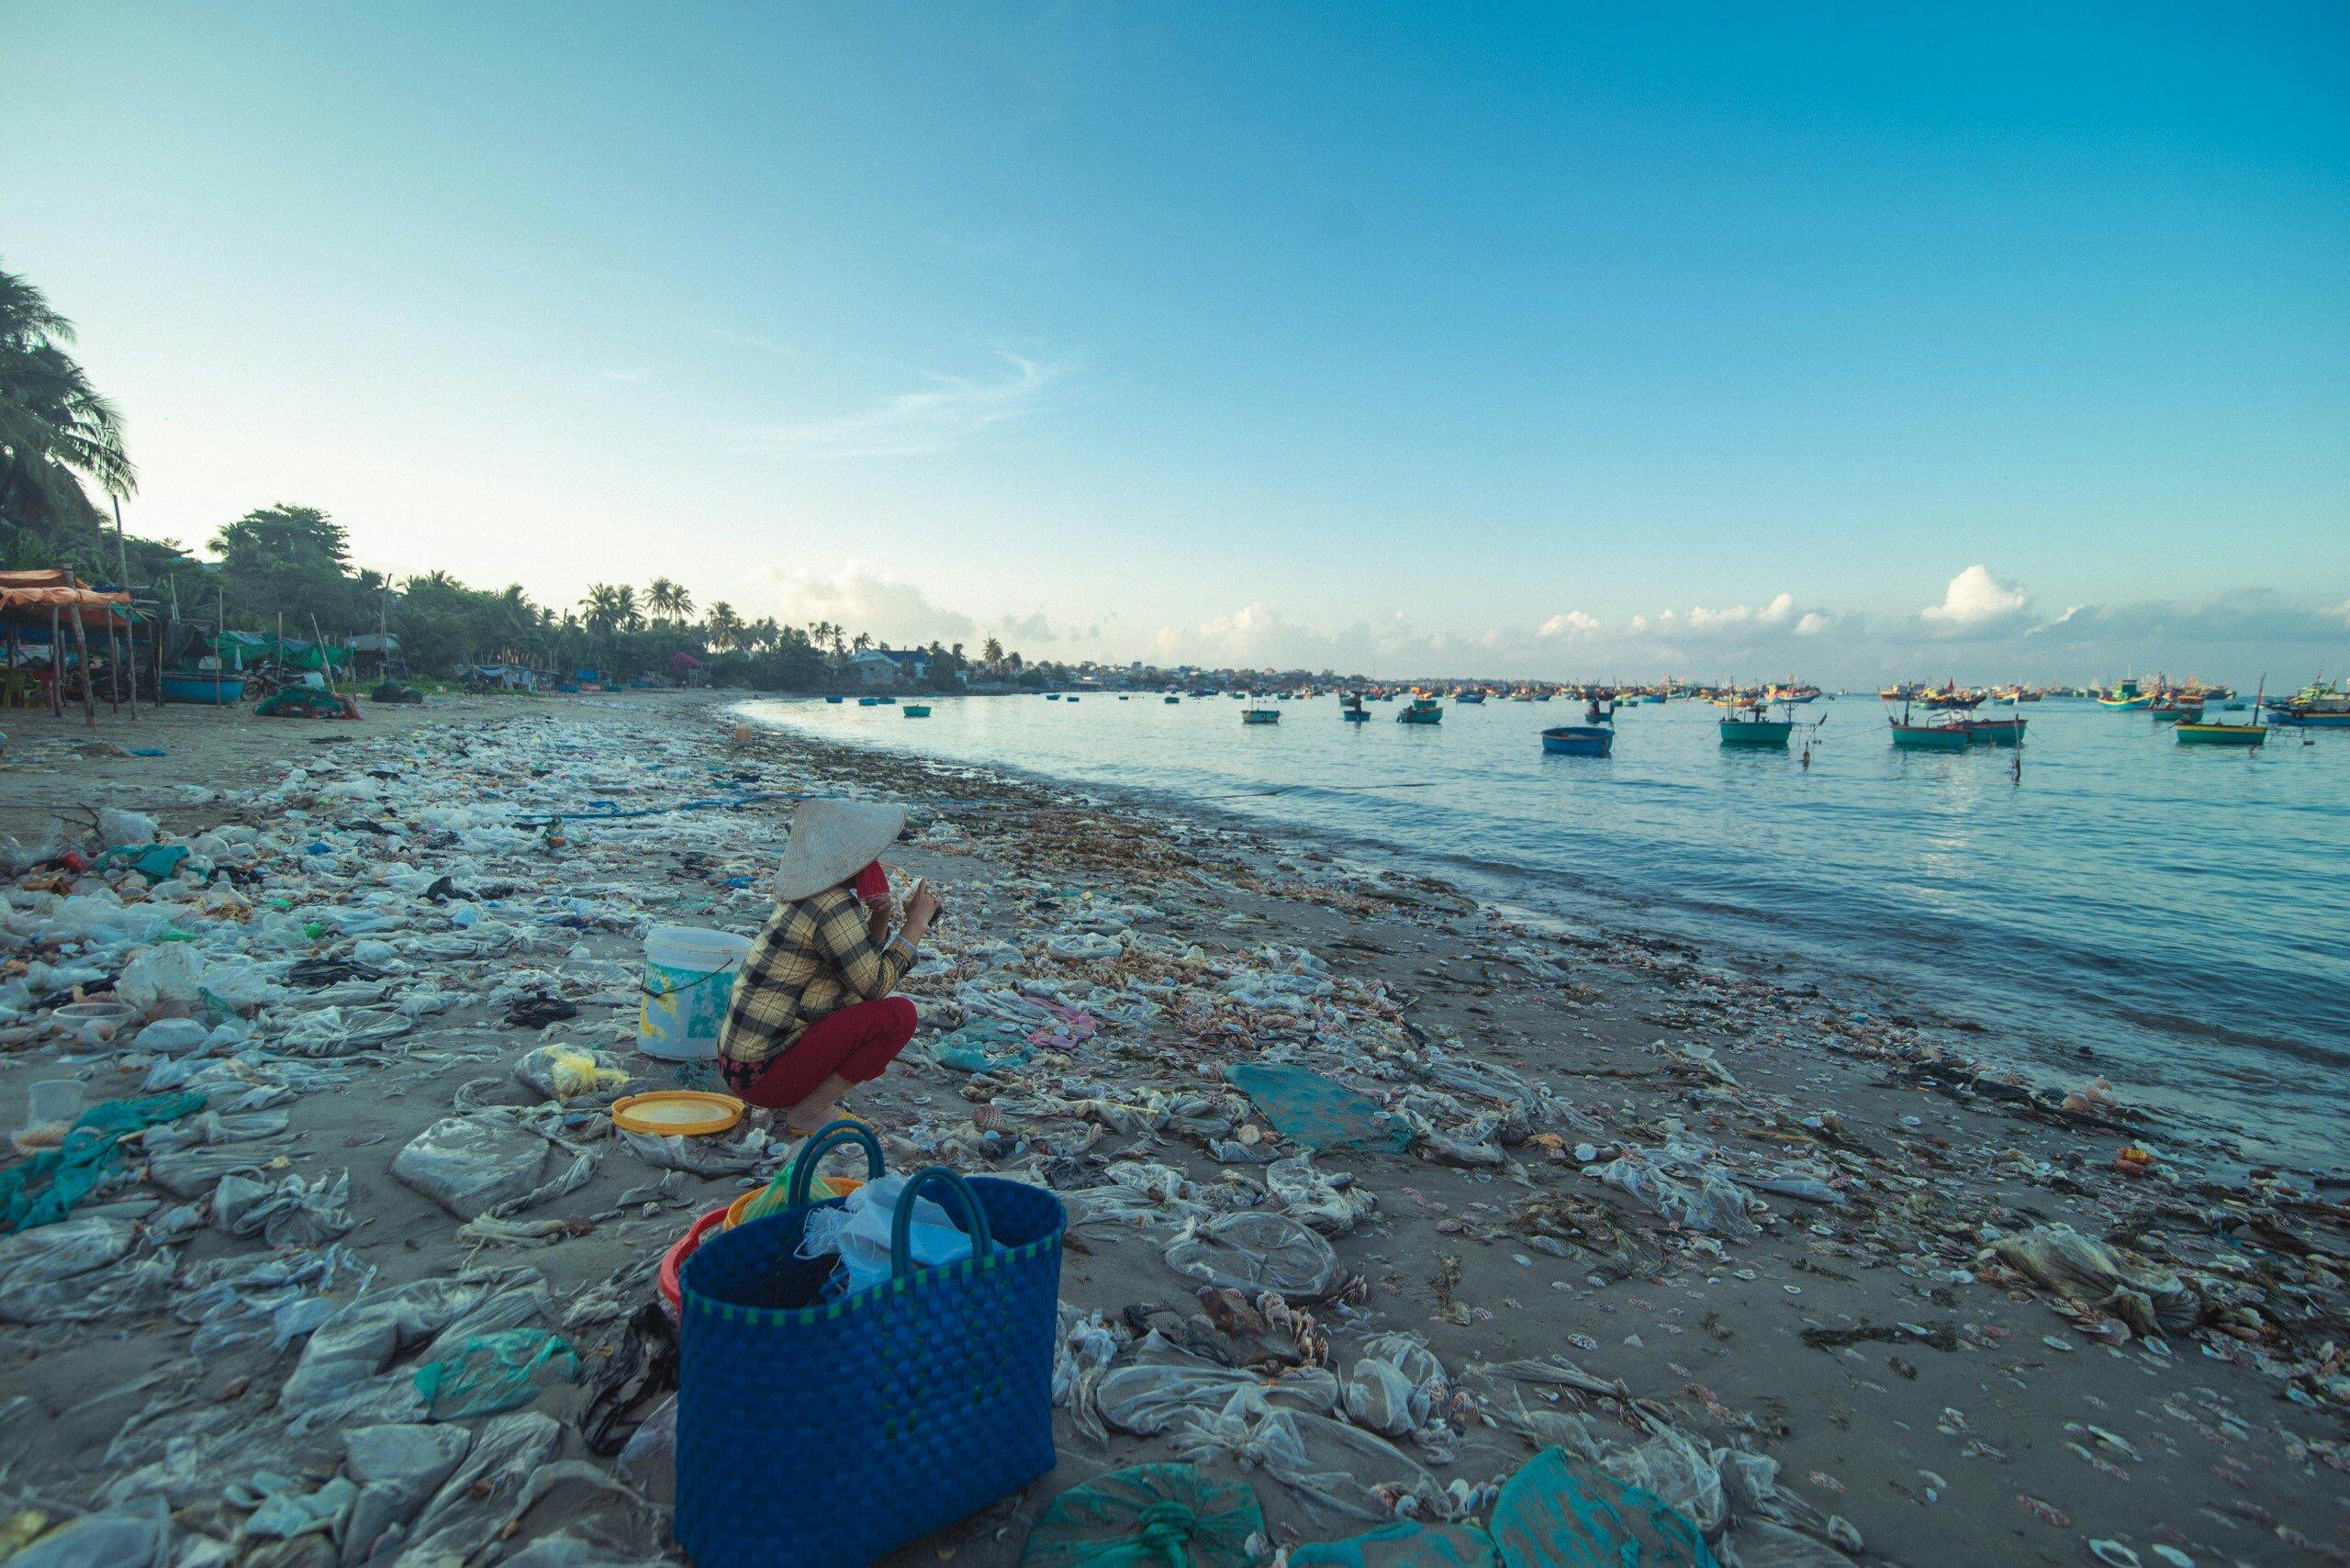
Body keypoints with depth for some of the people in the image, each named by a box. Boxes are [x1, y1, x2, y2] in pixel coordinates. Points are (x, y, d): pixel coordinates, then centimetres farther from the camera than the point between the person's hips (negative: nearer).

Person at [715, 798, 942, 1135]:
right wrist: (916, 923, -8)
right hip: (763, 1075, -9)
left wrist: (879, 920, -1)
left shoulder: (809, 894, 9)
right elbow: (875, 985, -16)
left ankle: (801, 1098, 12)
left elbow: (863, 967, 17)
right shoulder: (832, 906, -20)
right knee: (899, 1014, -16)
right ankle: (809, 1113, -6)